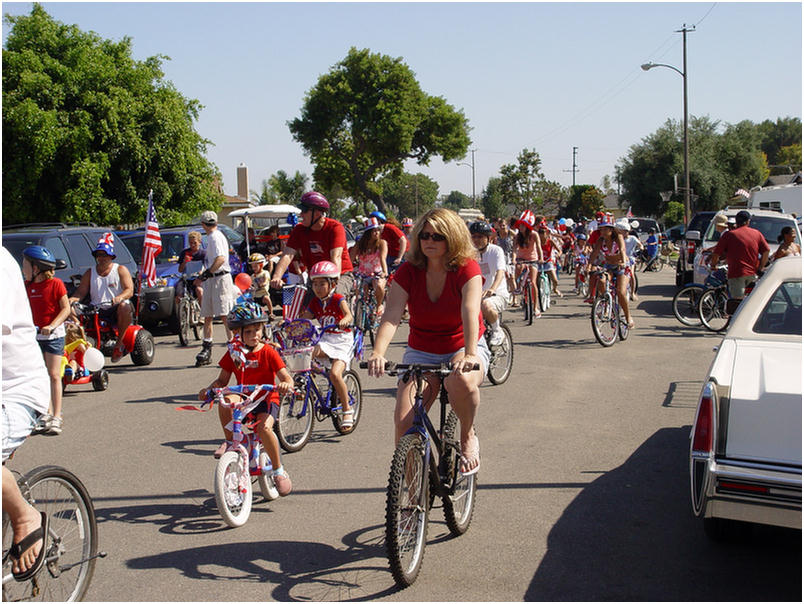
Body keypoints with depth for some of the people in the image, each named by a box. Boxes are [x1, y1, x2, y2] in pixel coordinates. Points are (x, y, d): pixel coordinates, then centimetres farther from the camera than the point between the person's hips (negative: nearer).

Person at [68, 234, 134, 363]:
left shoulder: (120, 270, 6)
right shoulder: (90, 273, 17)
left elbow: (129, 290, -6)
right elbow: (81, 291, 8)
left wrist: (119, 297, -29)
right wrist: (73, 298, -16)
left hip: (115, 309, -3)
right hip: (96, 311, 3)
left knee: (124, 307, -38)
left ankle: (119, 343, -25)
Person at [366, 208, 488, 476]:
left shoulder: (467, 269, -13)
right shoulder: (408, 272, -7)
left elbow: (470, 311, -28)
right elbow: (391, 316, -19)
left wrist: (470, 354, -45)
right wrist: (378, 353, -37)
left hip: (462, 349, -2)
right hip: (421, 353, 2)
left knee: (461, 381, -38)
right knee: (404, 421, -18)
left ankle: (468, 437, -7)